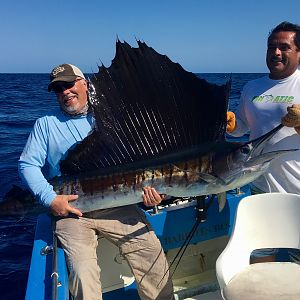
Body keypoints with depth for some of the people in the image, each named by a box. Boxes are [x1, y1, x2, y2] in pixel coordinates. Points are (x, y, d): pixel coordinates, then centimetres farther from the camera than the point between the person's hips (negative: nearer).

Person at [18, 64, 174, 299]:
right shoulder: (46, 124, 12)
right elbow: (28, 164, 5)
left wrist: (149, 186, -8)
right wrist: (50, 198, -10)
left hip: (118, 207, 1)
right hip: (71, 211, 0)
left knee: (153, 254, -10)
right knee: (83, 271, -21)